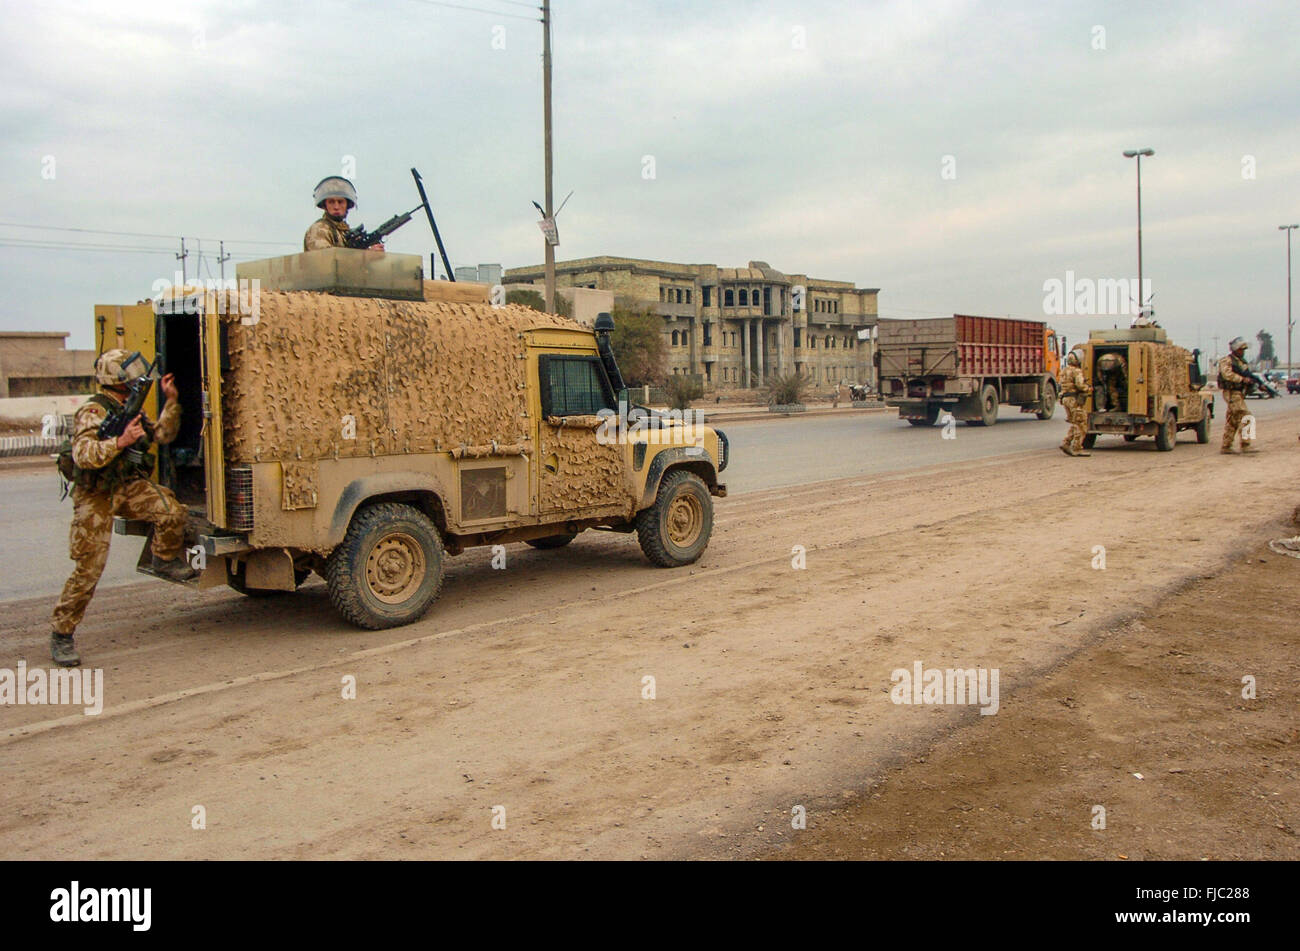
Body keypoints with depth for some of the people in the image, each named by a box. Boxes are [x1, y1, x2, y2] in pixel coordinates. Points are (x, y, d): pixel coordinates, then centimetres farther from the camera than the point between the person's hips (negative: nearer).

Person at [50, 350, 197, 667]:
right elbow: (83, 455, -27)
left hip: (127, 487, 6)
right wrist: (121, 442, -37)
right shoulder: (93, 412, -15)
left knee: (171, 510, -22)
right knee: (89, 569, -7)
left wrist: (171, 400, 6)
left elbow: (163, 434, 16)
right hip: (95, 496, -6)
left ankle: (166, 561, 6)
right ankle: (61, 634, 7)